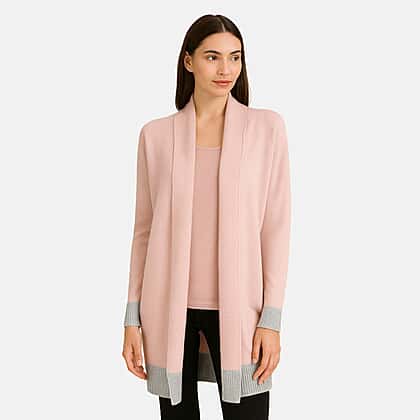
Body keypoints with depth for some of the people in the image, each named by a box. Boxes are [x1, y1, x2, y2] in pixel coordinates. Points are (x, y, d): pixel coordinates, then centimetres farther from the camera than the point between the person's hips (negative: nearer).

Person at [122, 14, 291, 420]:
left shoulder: (267, 126, 0)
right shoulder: (156, 134, 4)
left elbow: (276, 225, -2)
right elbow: (144, 229, 6)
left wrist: (272, 318, -6)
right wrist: (132, 318, 4)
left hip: (237, 307, -1)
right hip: (170, 309, 2)